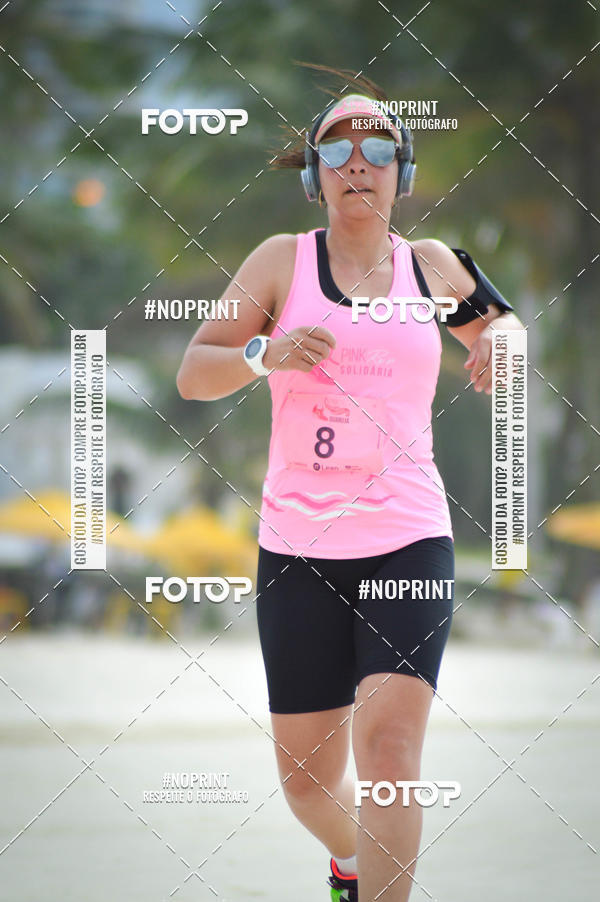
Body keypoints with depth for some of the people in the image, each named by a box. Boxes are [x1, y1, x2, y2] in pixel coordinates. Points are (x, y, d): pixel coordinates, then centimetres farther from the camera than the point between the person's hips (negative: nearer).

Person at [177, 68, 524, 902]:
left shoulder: (433, 266, 8)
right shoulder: (283, 260, 2)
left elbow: (502, 324, 28)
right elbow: (192, 375, 0)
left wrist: (501, 341, 4)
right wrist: (267, 353, -19)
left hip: (409, 541, 0)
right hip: (297, 548, 0)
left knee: (388, 753, -20)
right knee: (307, 781, 8)